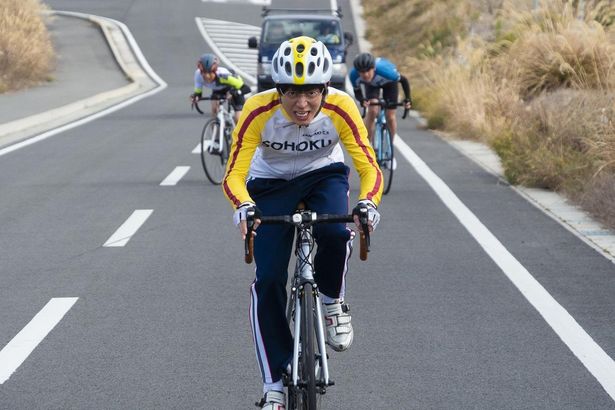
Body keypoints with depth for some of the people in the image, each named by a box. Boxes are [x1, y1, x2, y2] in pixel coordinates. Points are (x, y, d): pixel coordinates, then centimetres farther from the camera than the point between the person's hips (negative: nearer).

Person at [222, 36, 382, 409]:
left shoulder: (341, 108, -29)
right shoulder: (259, 110, -31)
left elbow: (370, 168, -29)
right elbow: (234, 175, -31)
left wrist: (368, 203, -50)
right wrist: (244, 207, -52)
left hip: (324, 175, 0)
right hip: (271, 183, 0)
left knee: (334, 233, -34)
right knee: (268, 280, -11)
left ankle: (333, 303, -1)